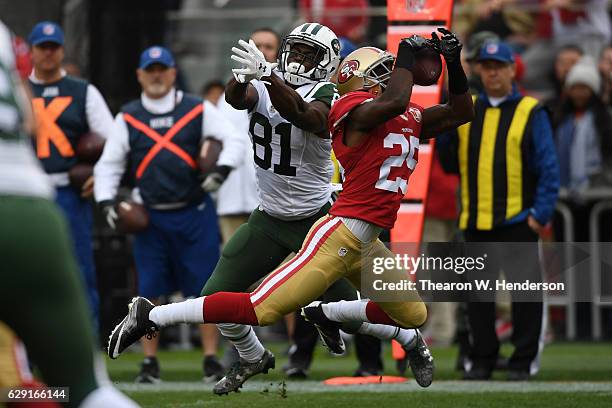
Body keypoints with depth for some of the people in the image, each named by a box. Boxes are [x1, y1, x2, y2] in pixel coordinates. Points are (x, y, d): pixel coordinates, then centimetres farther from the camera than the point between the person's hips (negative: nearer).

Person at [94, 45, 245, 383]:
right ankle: (150, 362, 7)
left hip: (195, 214, -1)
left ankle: (211, 358, 6)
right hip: (150, 216, 1)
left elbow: (234, 142, 1)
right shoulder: (128, 118, 7)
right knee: (150, 290, -1)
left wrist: (221, 170, -17)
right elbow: (109, 164, 10)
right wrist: (106, 202, -3)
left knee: (203, 287, -2)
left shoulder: (198, 110, 3)